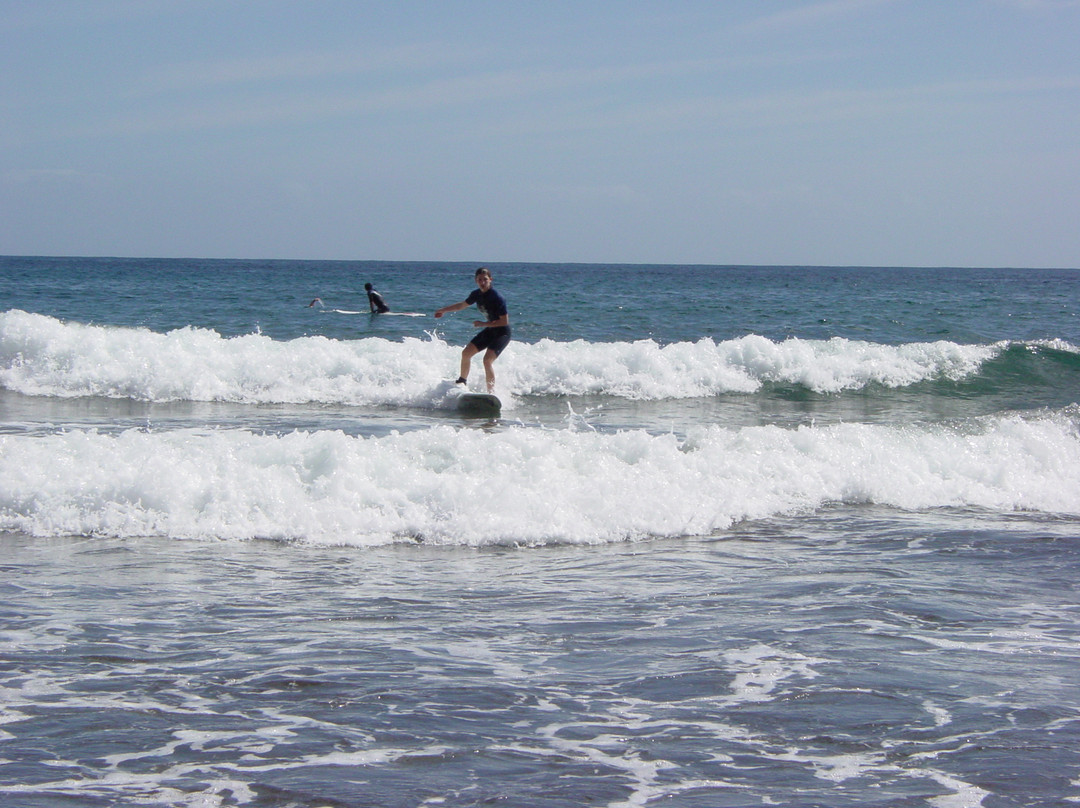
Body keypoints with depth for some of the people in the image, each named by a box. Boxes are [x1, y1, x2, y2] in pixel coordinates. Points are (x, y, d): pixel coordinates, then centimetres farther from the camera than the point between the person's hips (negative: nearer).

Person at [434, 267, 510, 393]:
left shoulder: (497, 298, -25)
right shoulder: (477, 294, -2)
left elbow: (505, 321, -25)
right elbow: (462, 305, 18)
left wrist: (483, 324, -22)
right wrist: (444, 310, 29)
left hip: (502, 333, -8)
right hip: (490, 330, 8)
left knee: (487, 360, -25)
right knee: (466, 352, 10)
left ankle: (491, 392, -24)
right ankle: (462, 381, 33)